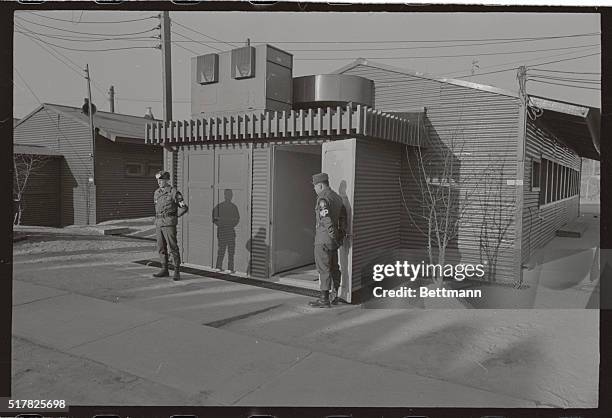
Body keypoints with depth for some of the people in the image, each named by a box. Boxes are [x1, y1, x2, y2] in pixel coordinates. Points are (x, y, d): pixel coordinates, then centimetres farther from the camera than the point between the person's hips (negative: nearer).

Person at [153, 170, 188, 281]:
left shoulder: (174, 192, -9)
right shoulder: (157, 193, 12)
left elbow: (184, 208, -8)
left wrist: (174, 217, -2)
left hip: (169, 224, -7)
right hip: (158, 224, 7)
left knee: (173, 248, -6)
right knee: (161, 248, 10)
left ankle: (176, 272, -1)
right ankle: (164, 270, 19)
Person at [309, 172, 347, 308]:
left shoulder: (323, 198, -16)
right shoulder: (337, 197, 12)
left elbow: (326, 220, -23)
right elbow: (343, 217, 16)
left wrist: (334, 237, -16)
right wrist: (341, 234, 15)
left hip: (323, 239, -9)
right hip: (333, 240, 9)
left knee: (323, 268, -3)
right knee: (334, 267, 15)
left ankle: (324, 299, 2)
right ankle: (334, 296, 23)